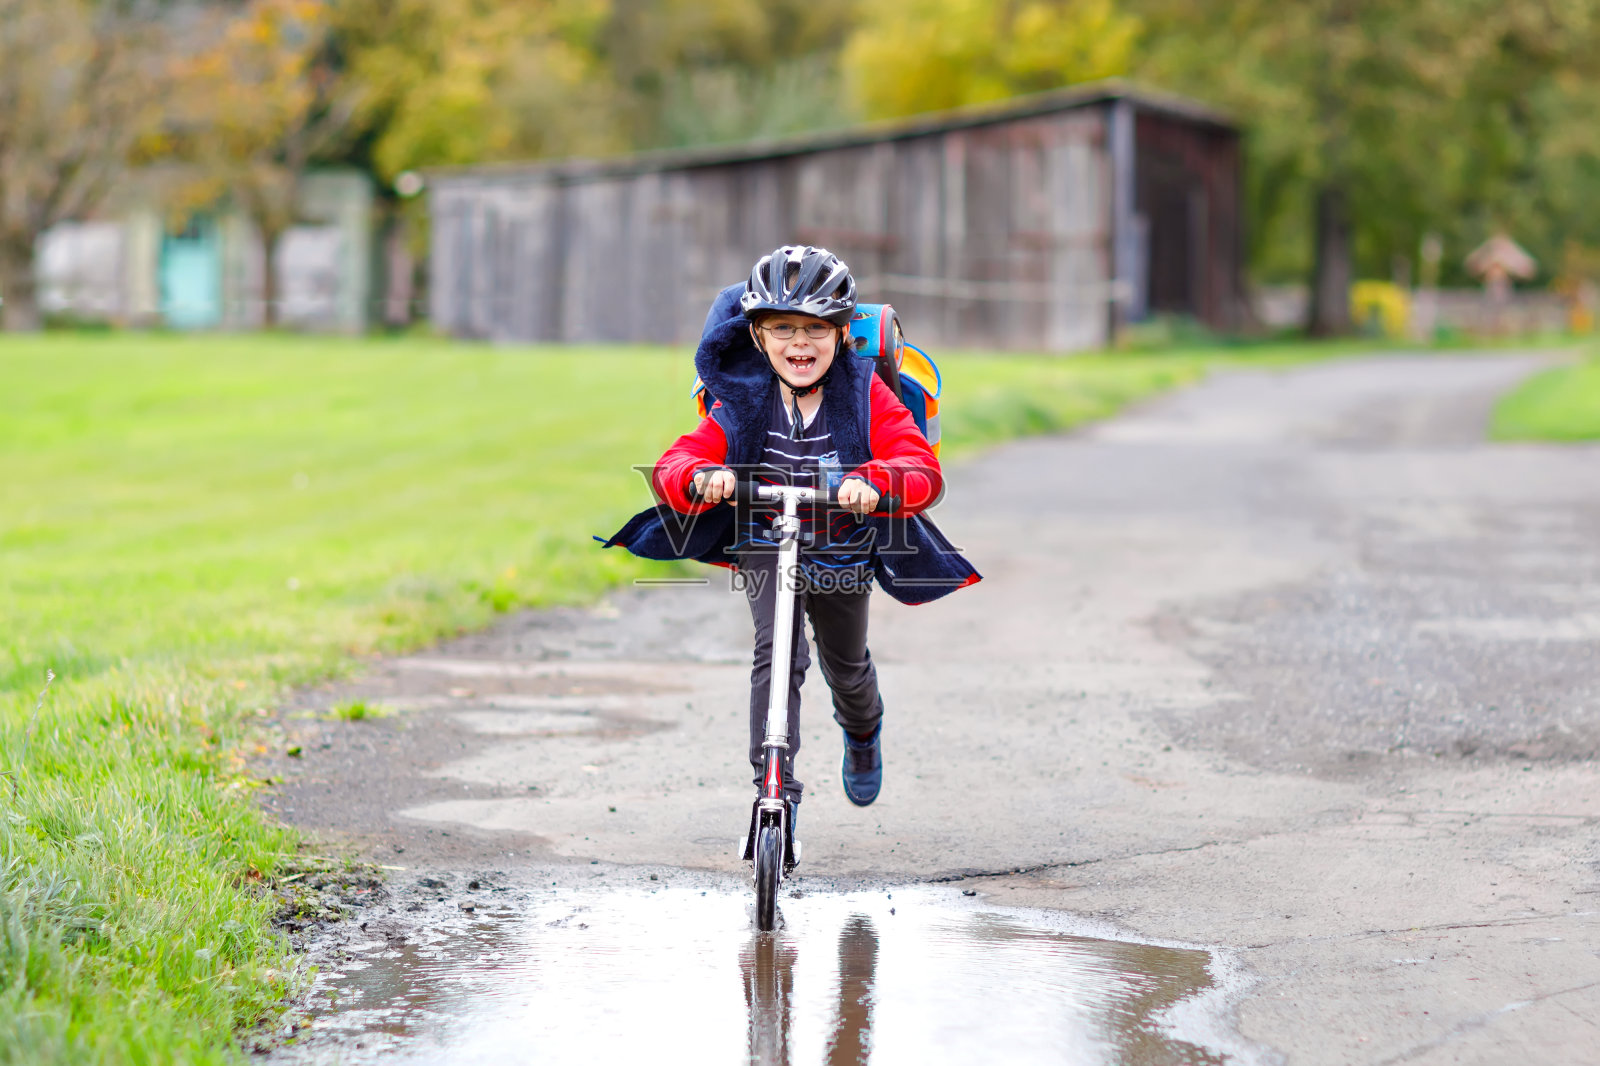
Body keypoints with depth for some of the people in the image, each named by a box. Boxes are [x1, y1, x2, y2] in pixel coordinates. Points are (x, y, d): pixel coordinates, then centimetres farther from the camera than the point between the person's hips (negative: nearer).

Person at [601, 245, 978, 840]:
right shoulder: (742, 399, -19)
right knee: (777, 652, -23)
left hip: (844, 548, 1)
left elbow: (924, 472, -33)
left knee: (845, 667, 20)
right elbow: (672, 467, -25)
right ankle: (776, 792, -16)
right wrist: (701, 477, -50)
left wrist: (873, 482, -55)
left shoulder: (866, 395, -22)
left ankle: (863, 731, 56)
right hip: (765, 540, -1)